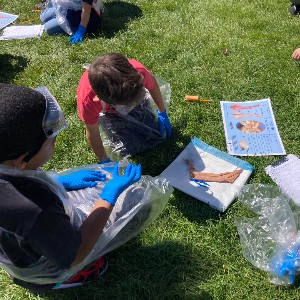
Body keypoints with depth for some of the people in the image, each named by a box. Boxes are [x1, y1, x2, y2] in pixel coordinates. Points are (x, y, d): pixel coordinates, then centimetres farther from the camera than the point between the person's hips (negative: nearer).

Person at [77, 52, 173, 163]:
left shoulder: (137, 72, -43)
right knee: (129, 149, -6)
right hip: (107, 111, -2)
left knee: (159, 134, 4)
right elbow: (92, 133, -23)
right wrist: (104, 160, -11)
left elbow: (152, 85, -16)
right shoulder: (87, 101, -45)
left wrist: (162, 113, -3)